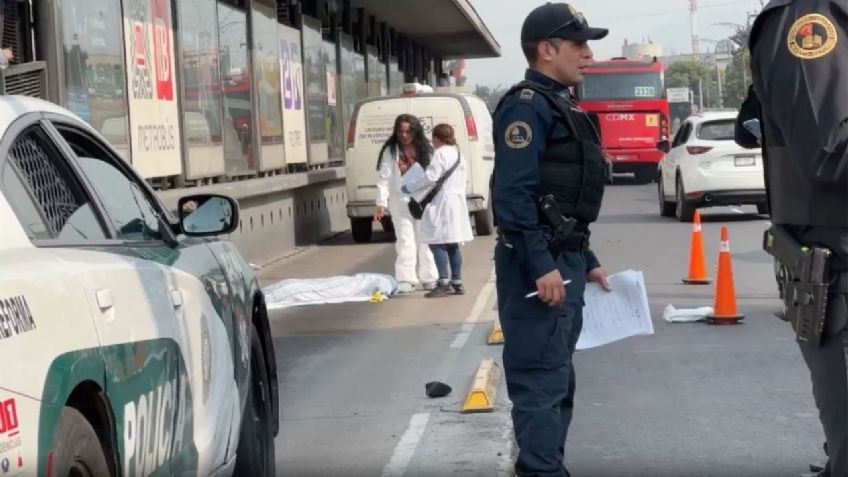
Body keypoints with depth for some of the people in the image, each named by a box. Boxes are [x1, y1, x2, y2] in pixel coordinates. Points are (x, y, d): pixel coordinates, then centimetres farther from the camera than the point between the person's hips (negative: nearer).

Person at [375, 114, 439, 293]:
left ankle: (428, 278, 18)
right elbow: (384, 178, -4)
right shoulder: (390, 151, -1)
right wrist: (381, 203, -11)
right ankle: (406, 281, -4)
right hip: (400, 203, -2)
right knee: (405, 241, -6)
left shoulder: (424, 150, 6)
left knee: (424, 240, 7)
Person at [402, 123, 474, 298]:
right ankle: (457, 283, 13)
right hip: (458, 203, 9)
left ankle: (444, 283, -15)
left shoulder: (441, 154, -12)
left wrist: (409, 188, -8)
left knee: (437, 243, -8)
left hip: (442, 204, -9)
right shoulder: (459, 155, 17)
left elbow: (430, 177, -18)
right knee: (452, 245, 12)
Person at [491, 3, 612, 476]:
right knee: (540, 378, -7)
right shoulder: (527, 105, -13)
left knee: (557, 376, 17)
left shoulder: (560, 106, 18)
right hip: (539, 264, -10)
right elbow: (513, 194, -22)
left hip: (564, 260, 10)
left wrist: (586, 261, 22)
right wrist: (540, 266, -27)